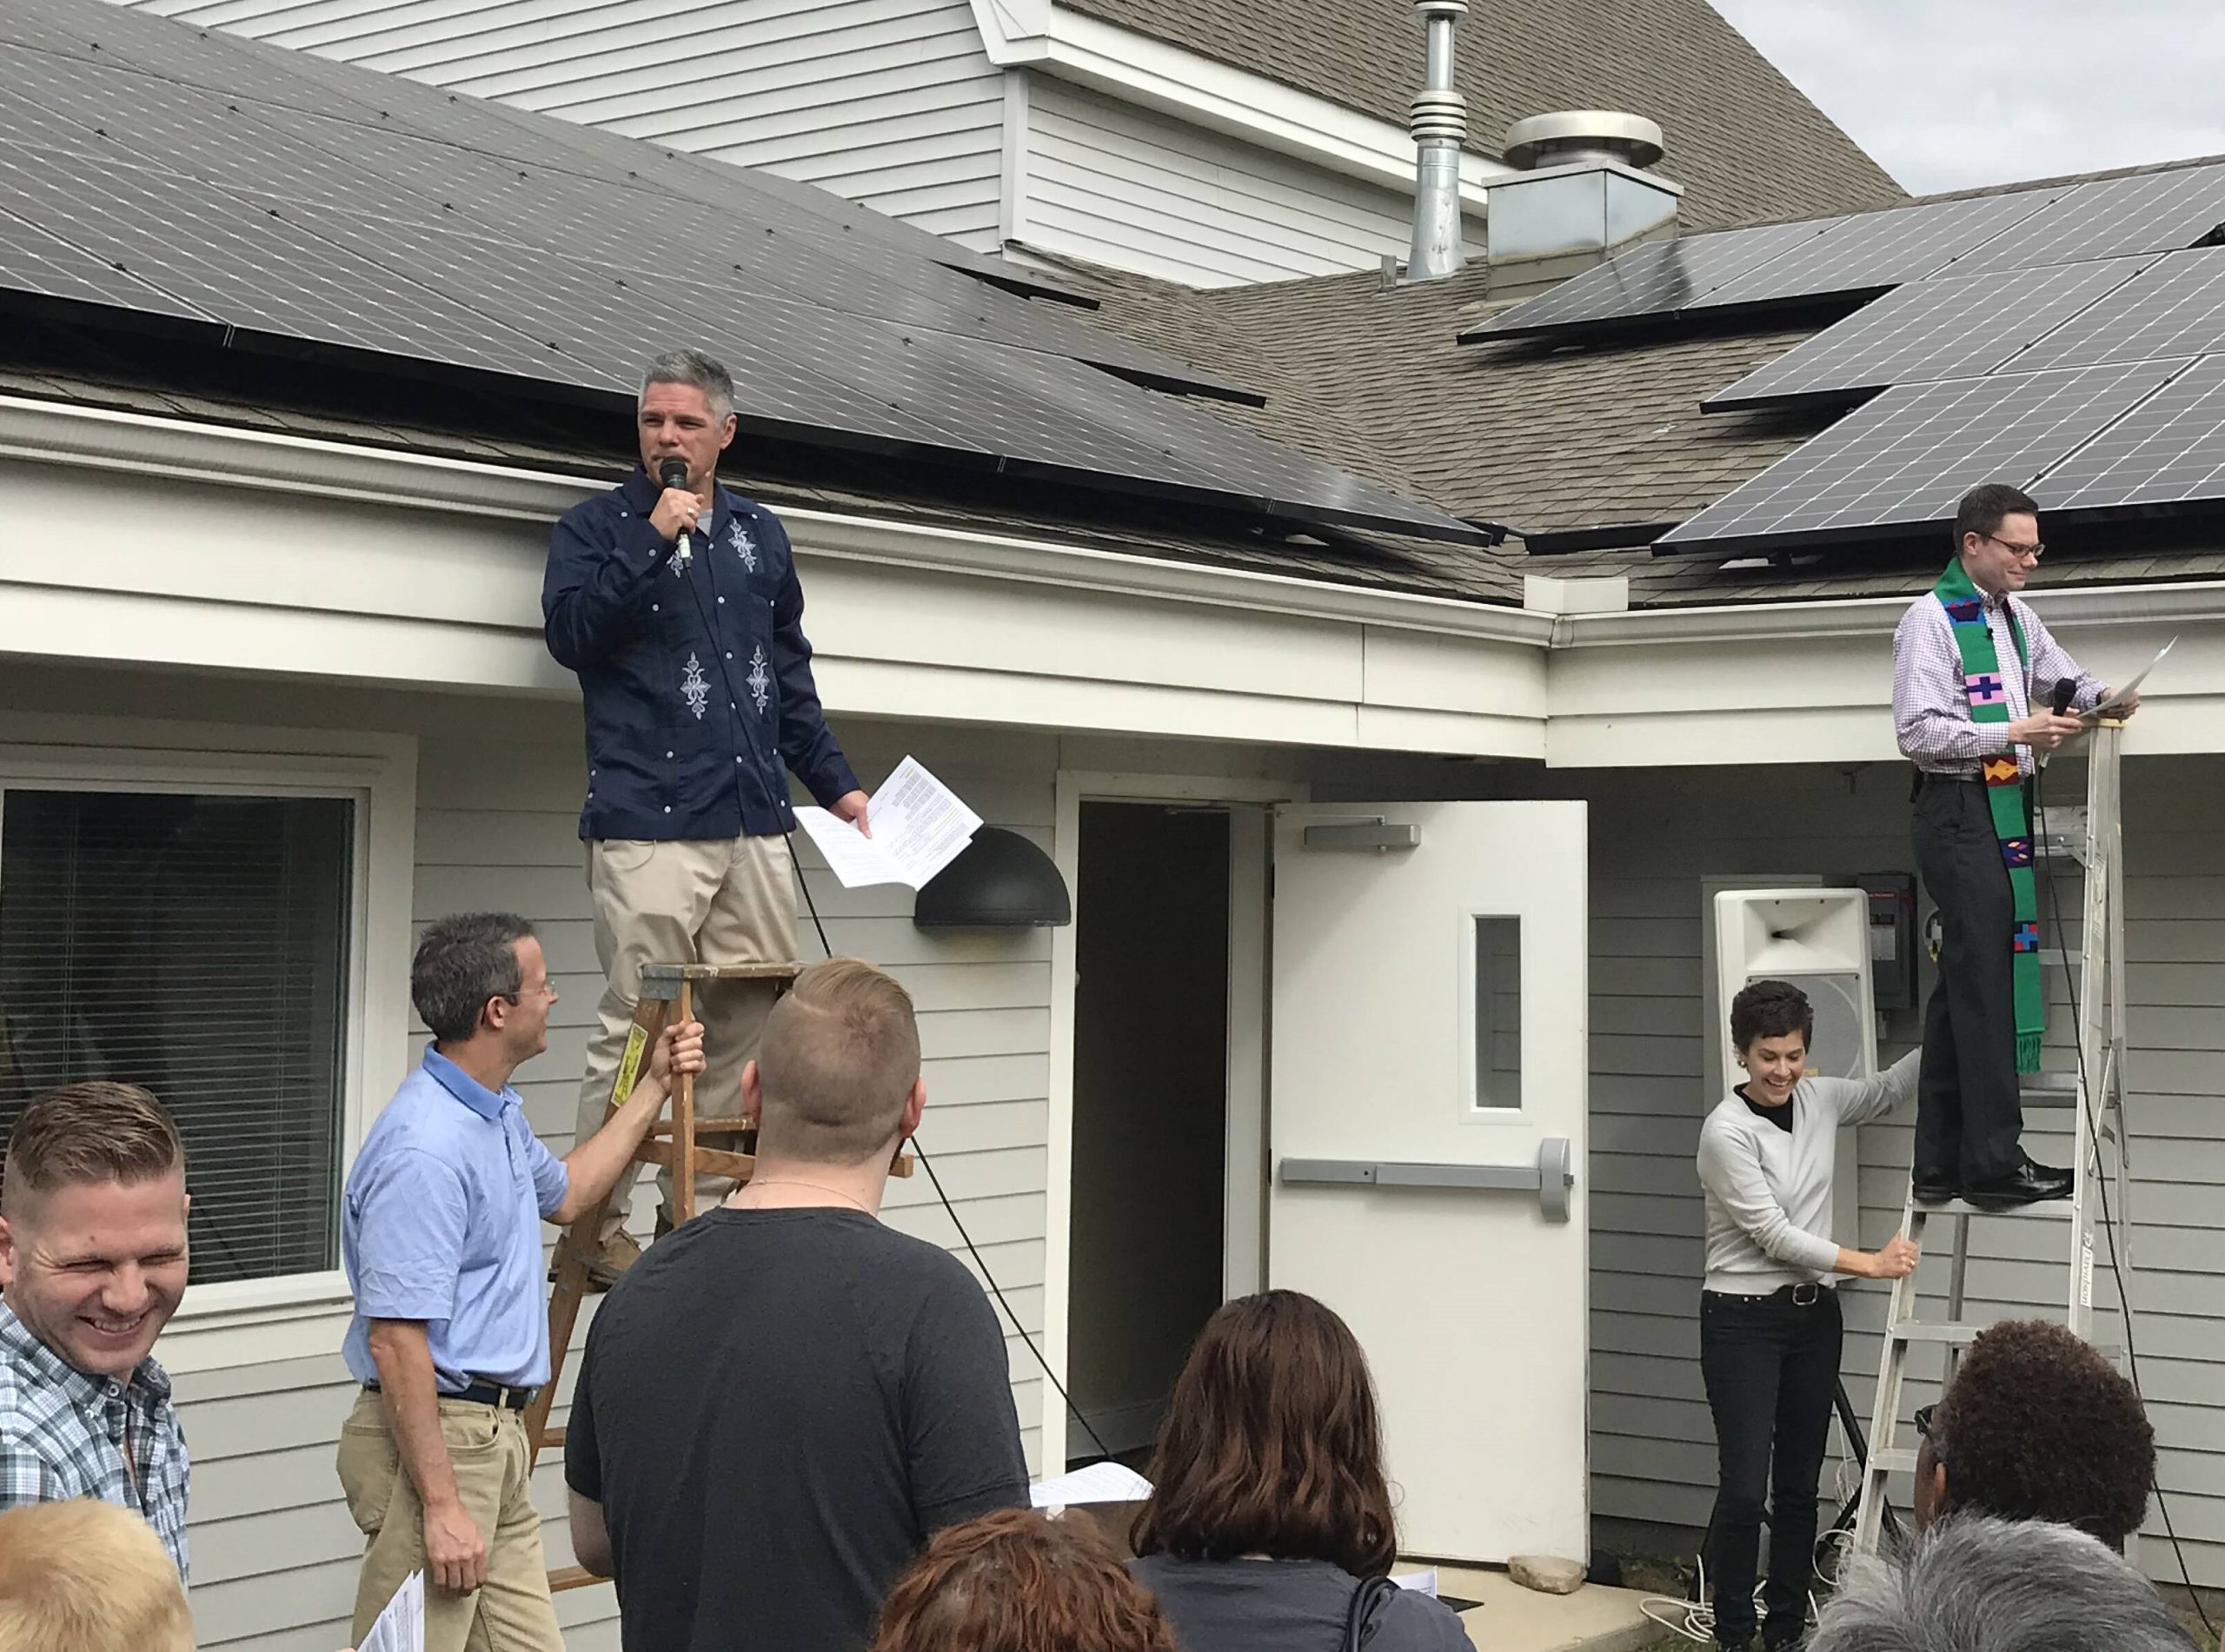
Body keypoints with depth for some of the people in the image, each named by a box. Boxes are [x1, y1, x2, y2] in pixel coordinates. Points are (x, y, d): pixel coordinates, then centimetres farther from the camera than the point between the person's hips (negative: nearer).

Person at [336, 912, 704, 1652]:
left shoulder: (498, 1114, 13)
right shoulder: (424, 1151, -21)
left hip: (496, 1437, 10)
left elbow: (564, 1192, 35)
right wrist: (441, 1505, -24)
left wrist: (654, 1085, 32)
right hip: (434, 1434, -10)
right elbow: (395, 1341, -24)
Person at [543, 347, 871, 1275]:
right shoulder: (597, 527, 6)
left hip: (755, 825, 6)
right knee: (636, 1031, -8)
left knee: (748, 1028, 5)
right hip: (648, 830, -5)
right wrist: (653, 539, -15)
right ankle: (599, 1224, 1)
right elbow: (569, 633, -12)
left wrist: (834, 782, 22)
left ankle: (699, 1207, 15)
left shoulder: (759, 534, 20)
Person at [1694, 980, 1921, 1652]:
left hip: (1812, 1317, 6)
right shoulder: (1727, 1130, -18)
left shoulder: (1820, 1100, 2)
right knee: (1744, 1490, -8)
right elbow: (1774, 1234, -18)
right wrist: (1868, 1263, -17)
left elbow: (1887, 1090, 21)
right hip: (1743, 1321, -6)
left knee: (1799, 1485, 11)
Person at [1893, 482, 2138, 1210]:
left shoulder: (2016, 616, 16)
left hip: (2005, 808, 9)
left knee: (1962, 986, 10)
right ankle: (1994, 1160, -6)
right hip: (1958, 813, -9)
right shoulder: (1931, 620, -10)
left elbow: (2060, 674, 29)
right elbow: (1918, 731, -16)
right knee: (1983, 983, -9)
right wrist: (2013, 734, -19)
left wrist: (2100, 697, 7)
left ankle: (1940, 1163, 15)